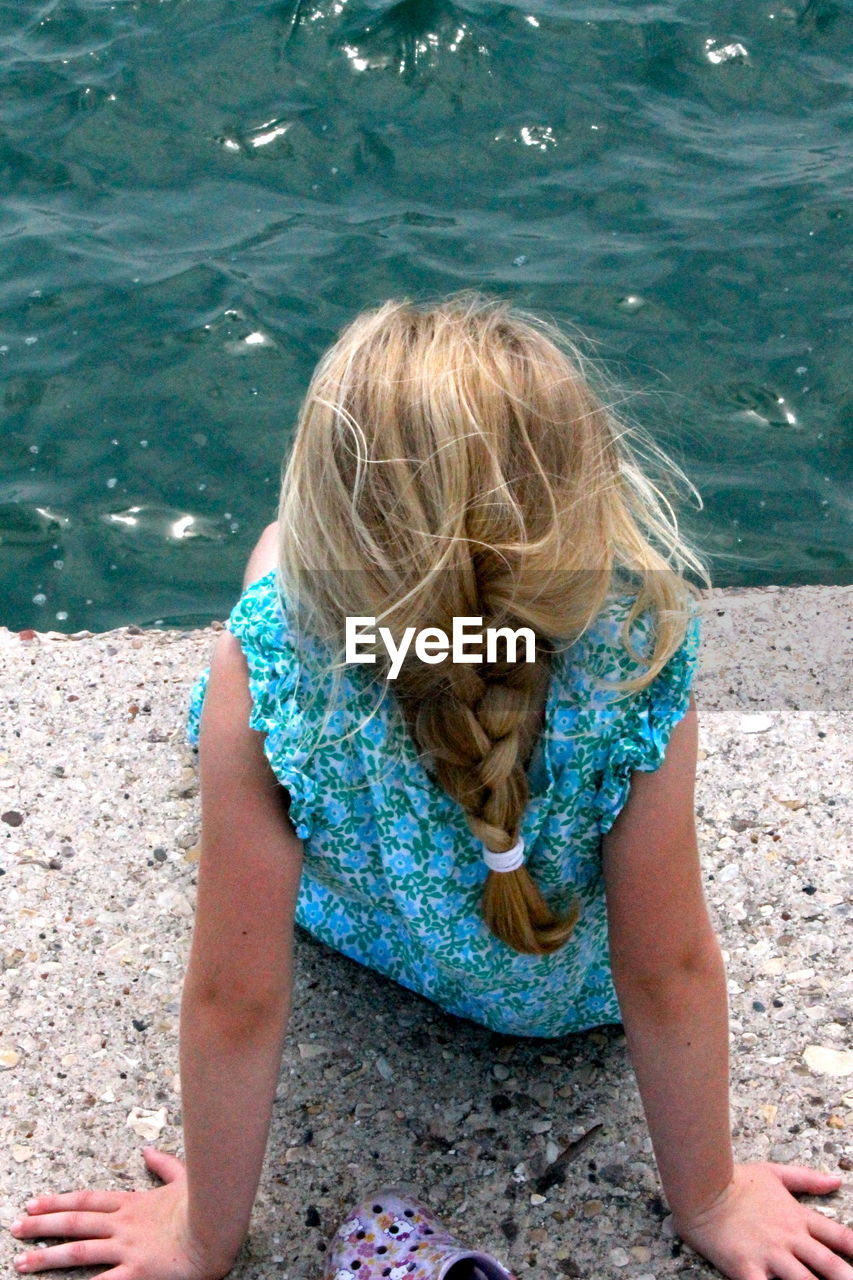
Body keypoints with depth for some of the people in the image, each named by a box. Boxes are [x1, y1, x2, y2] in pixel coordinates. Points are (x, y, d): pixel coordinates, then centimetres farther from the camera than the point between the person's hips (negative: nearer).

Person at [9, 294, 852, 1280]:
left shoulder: (266, 673, -42)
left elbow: (235, 999, -30)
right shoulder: (637, 658, -39)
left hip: (361, 937, 0)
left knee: (282, 542, 19)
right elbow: (671, 974, -26)